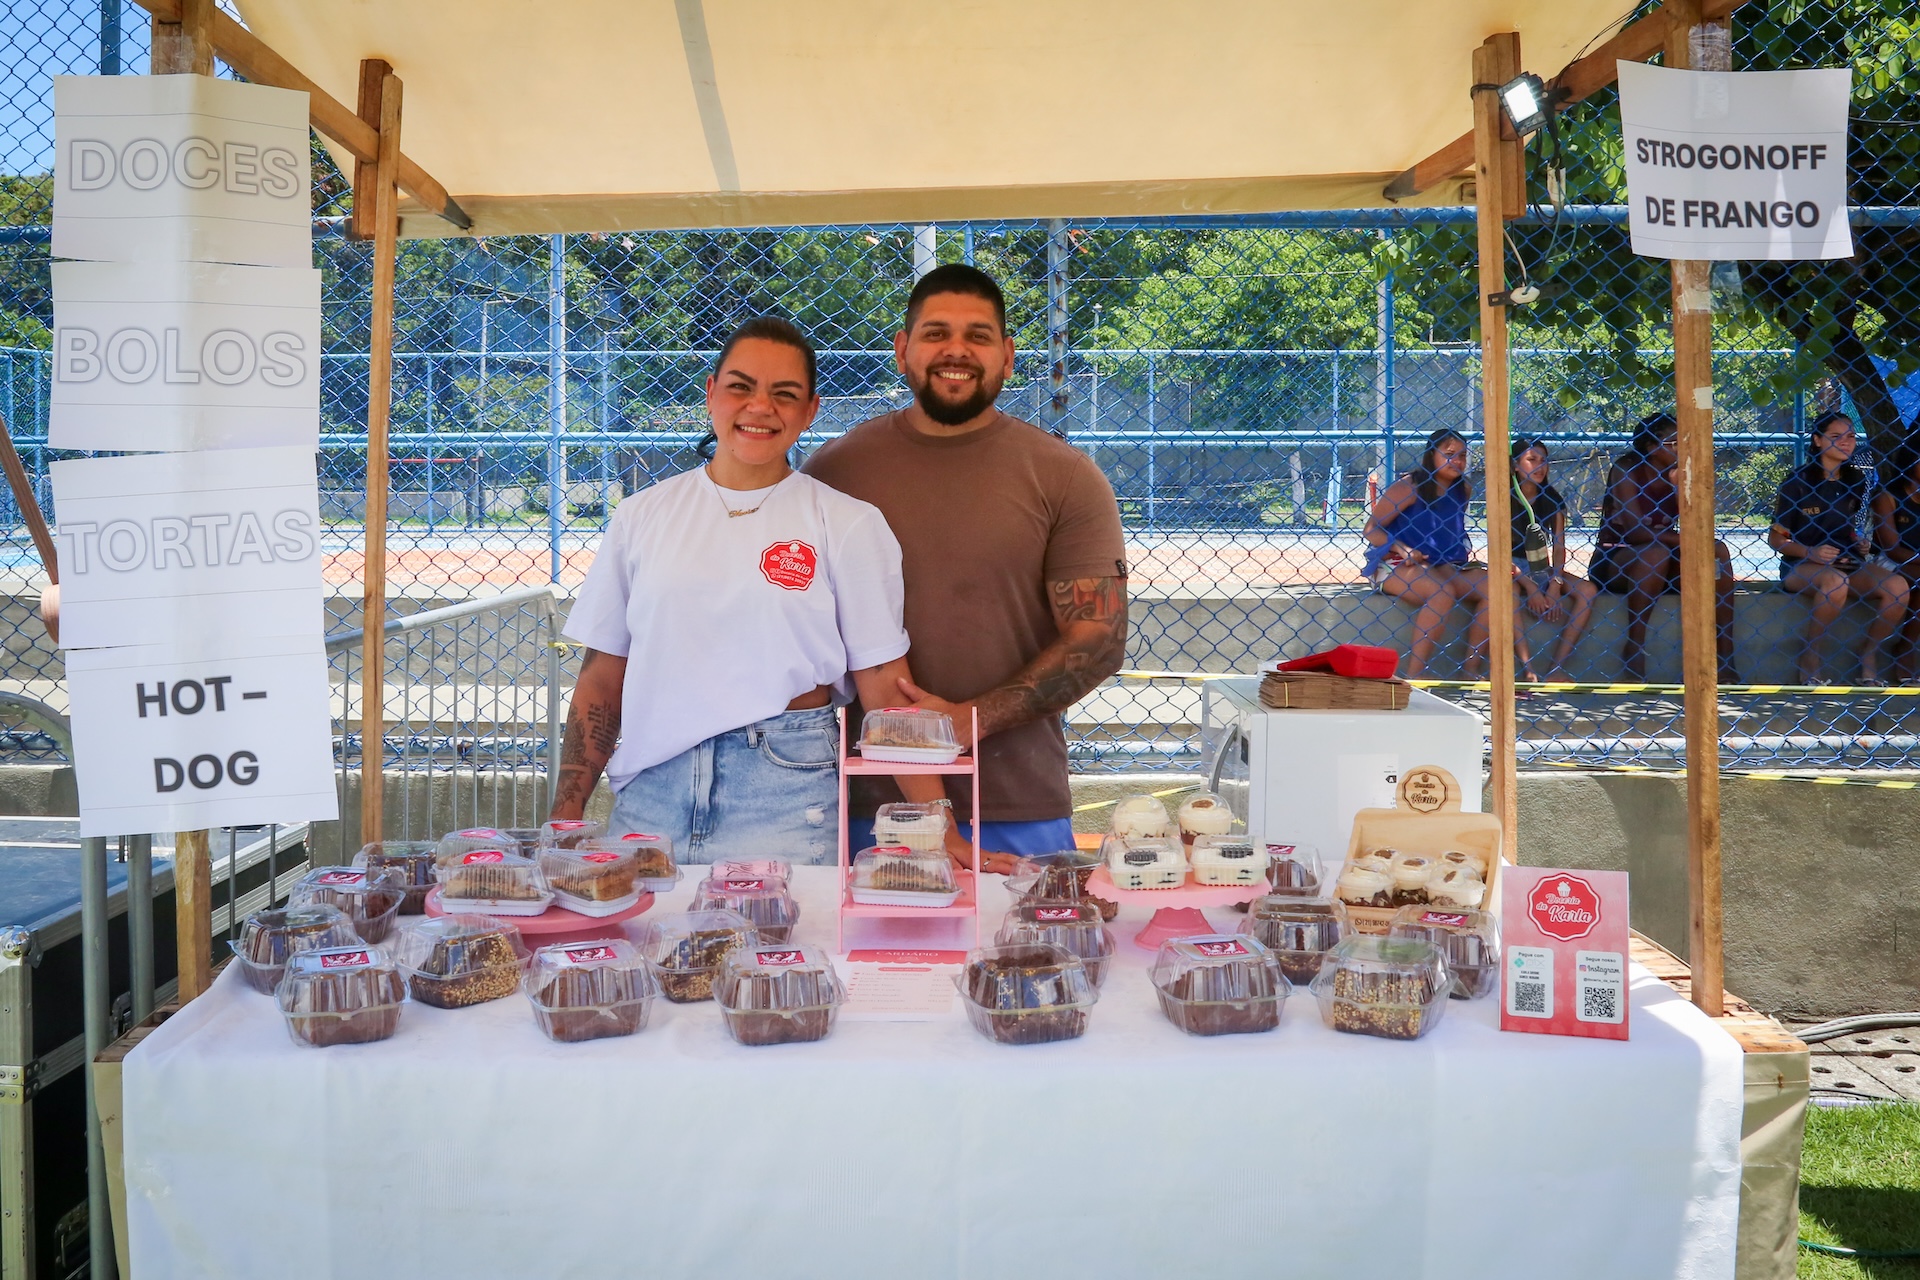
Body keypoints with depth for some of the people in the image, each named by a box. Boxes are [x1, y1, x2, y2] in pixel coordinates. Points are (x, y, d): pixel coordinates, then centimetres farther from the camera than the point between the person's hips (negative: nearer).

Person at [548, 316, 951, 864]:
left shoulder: (848, 525, 1)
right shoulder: (641, 516, 8)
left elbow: (886, 686, -1)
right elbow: (602, 678, 9)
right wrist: (564, 818, 3)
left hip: (786, 801, -2)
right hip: (650, 796, 2)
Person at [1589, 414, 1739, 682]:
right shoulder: (1626, 470, -13)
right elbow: (1635, 531, -23)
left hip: (1664, 568, 5)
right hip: (1614, 561, -5)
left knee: (1717, 551, -16)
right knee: (1656, 552, -34)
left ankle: (1725, 656, -19)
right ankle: (1634, 648, -28)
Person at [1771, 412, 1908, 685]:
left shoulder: (1856, 480, 10)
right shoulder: (1797, 483, -5)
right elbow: (1775, 539, -4)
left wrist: (1863, 544, 1)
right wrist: (1810, 553, -19)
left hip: (1848, 562, 5)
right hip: (1801, 566, -5)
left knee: (1897, 586, -24)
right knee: (1835, 582, -39)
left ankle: (1869, 654, -4)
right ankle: (1809, 657, -19)